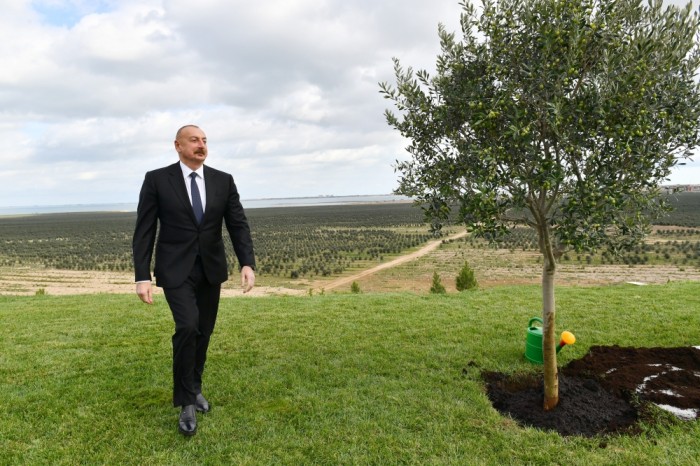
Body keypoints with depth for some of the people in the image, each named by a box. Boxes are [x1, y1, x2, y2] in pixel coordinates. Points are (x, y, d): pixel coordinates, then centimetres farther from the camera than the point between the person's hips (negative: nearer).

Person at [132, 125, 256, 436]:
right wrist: (142, 277, -11)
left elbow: (238, 225, -2)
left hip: (211, 269, 4)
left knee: (203, 332, 13)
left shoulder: (223, 181, 2)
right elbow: (144, 231, -6)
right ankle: (186, 401, 1)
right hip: (176, 270, -3)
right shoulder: (157, 179, -6)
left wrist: (247, 263, -16)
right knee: (187, 327, -20)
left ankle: (194, 389, 37)